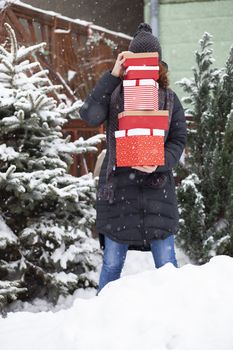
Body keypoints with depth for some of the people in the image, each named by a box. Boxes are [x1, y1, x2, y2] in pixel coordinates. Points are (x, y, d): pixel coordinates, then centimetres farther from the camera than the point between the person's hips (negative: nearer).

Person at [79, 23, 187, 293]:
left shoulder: (168, 98, 9)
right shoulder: (114, 93, 5)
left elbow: (178, 140, 5)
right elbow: (90, 116, -14)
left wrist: (159, 164, -15)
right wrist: (112, 77, -12)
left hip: (156, 186, 1)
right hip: (117, 186, -1)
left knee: (166, 263, 2)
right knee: (112, 263, 5)